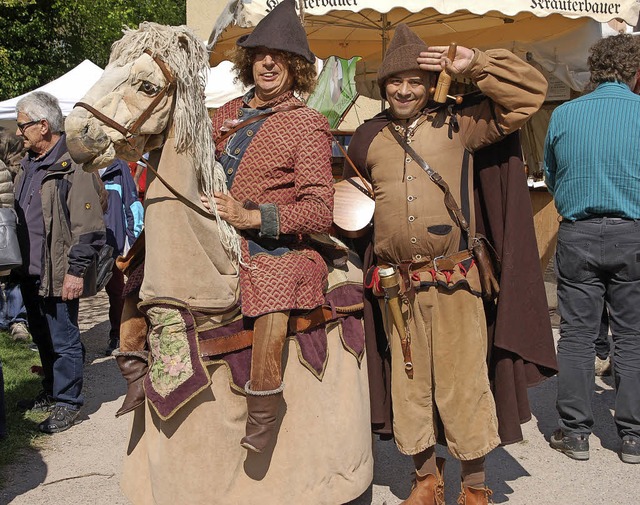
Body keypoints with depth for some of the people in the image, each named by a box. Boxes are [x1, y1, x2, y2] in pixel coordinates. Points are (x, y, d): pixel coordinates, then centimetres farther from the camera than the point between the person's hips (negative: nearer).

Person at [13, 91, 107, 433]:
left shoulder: (73, 167, -15)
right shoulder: (29, 164, 13)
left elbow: (89, 228, -18)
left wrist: (75, 271, -19)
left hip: (57, 275, -9)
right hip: (30, 272, 9)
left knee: (64, 341, 2)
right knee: (42, 337, 19)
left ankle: (67, 402, 14)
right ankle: (51, 392, 34)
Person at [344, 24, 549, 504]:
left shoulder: (457, 123, 4)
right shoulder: (368, 137, 12)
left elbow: (530, 92, 1)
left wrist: (473, 64, -5)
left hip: (454, 281, -3)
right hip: (395, 285, 3)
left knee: (462, 382, 1)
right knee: (409, 384, 11)